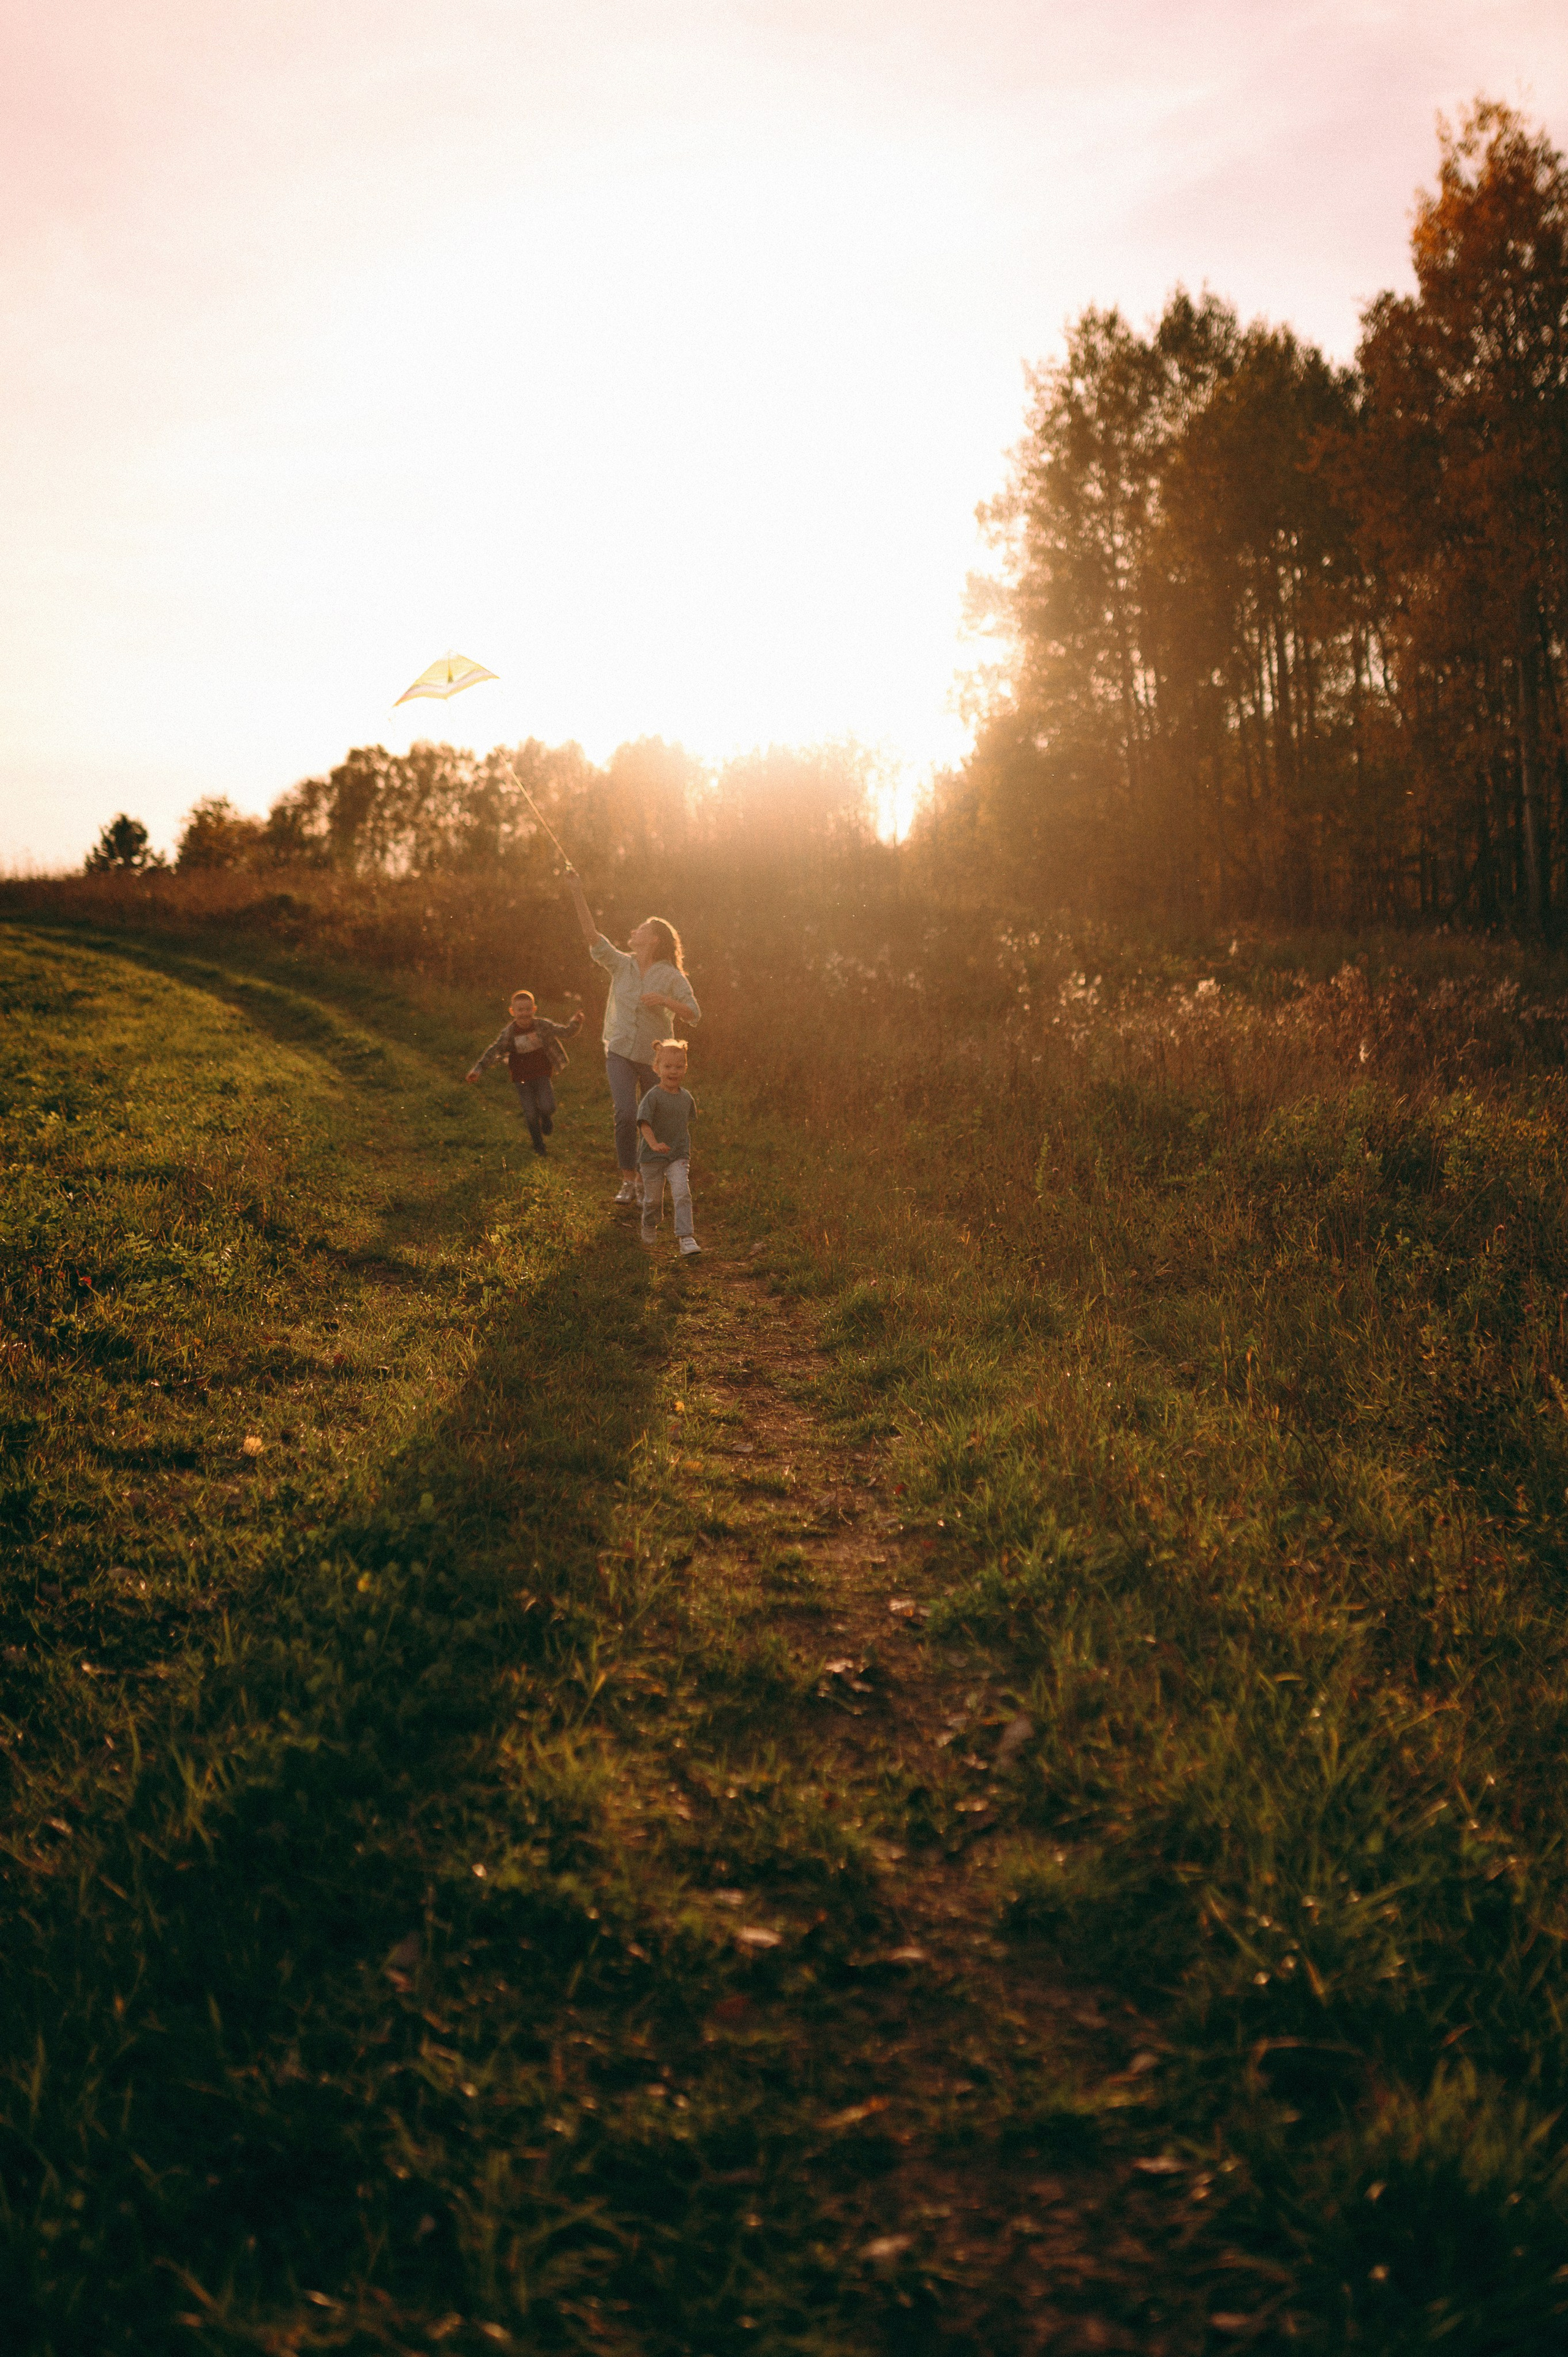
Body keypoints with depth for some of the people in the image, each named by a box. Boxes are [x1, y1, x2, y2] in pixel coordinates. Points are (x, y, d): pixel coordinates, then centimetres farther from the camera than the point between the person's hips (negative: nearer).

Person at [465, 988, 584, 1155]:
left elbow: (566, 1032, -7)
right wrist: (477, 1070, -27)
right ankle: (538, 1144, 23)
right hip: (522, 1078, 0)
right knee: (531, 1114, -2)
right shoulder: (508, 1033, -11)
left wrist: (576, 1022, -29)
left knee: (547, 1107, -17)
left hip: (543, 1074, 0)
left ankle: (546, 1116, 22)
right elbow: (493, 1051, -15)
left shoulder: (543, 1025, -9)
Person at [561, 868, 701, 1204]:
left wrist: (664, 1000, -25)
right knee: (625, 1116, -17)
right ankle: (628, 1182, -6)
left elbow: (694, 1015, -10)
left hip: (655, 1058, -1)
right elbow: (591, 933, -6)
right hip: (620, 1053, 1)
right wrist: (577, 893, -13)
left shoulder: (671, 977, -6)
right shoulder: (621, 965, 2)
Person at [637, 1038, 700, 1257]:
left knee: (682, 1194, -15)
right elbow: (644, 1123, -24)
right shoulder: (653, 1096, -14)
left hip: (679, 1156, 2)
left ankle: (685, 1239, -18)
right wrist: (654, 1144, -40)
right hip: (653, 1157, -2)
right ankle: (650, 1227, 42)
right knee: (653, 1198, 12)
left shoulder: (686, 1097, 3)